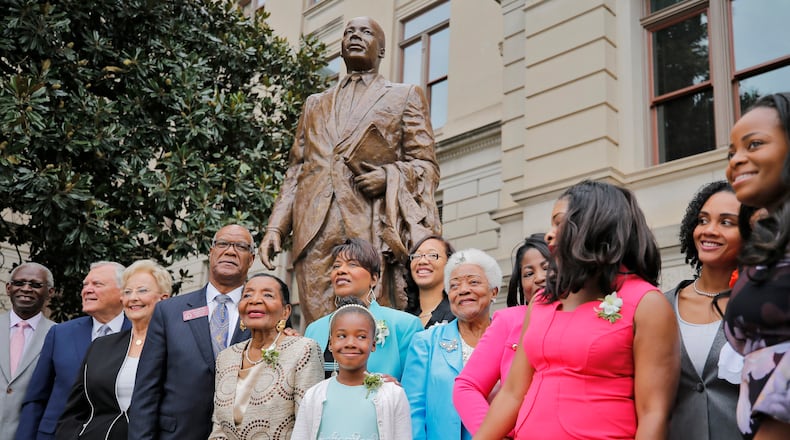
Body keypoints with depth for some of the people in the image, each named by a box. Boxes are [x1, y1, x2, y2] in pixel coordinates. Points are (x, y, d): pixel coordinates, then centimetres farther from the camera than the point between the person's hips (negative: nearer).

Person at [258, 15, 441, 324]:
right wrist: (275, 227, 9)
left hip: (372, 228, -3)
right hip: (315, 230, 3)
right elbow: (295, 172, 22)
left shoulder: (404, 97, 18)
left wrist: (389, 176, -11)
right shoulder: (315, 105, 28)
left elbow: (426, 165, 9)